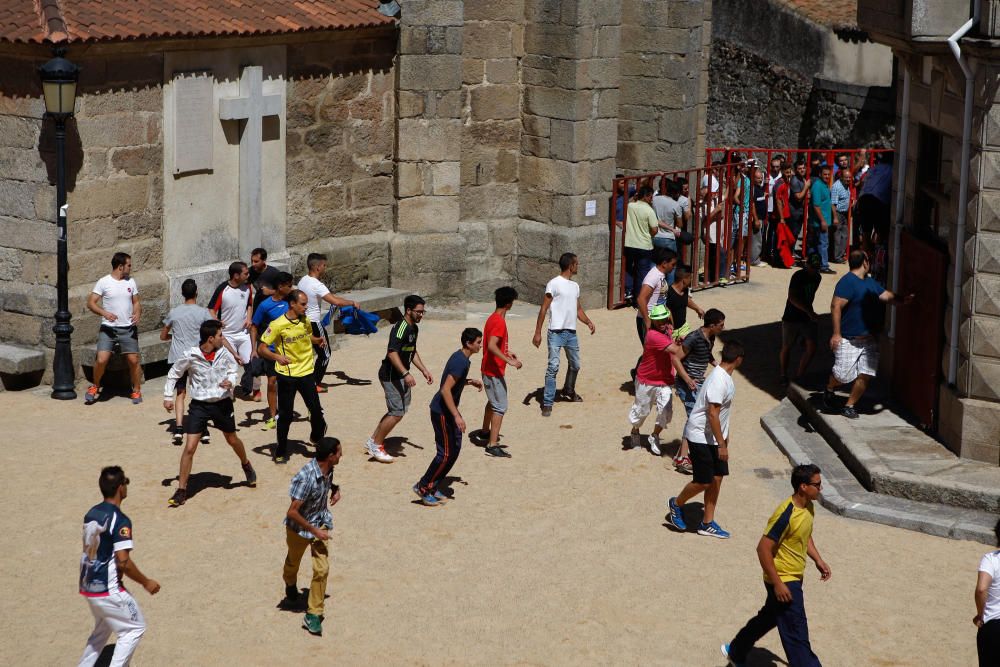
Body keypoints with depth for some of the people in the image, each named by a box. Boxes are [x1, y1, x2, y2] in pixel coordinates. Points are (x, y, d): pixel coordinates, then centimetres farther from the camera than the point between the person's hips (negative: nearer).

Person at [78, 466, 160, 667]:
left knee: (102, 628, 27)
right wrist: (146, 582, -11)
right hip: (107, 589, -8)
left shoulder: (91, 514, 6)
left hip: (87, 586, 8)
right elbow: (123, 561, -24)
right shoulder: (120, 520, -19)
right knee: (135, 628, 7)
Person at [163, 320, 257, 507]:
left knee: (232, 440, 21)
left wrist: (230, 381, -11)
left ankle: (246, 465, 53)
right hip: (199, 405, -2)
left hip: (222, 402, 3)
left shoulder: (224, 354, -8)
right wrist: (168, 396, -1)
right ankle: (181, 491, 1)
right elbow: (173, 374, 0)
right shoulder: (190, 356, -15)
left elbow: (234, 369, 10)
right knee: (190, 447, -8)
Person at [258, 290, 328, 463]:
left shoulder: (305, 321, 3)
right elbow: (261, 348, -13)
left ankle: (317, 437, 27)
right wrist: (277, 357, -31)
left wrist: (318, 340, 0)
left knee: (316, 409, -3)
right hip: (286, 375, -4)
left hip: (306, 372, 4)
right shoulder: (278, 325, -14)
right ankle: (281, 451, 16)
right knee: (285, 415, 1)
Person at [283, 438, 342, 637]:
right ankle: (290, 586, 56)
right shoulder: (305, 477, -35)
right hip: (299, 527, -5)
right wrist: (315, 531, -23)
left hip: (321, 524, 5)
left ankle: (313, 615, 6)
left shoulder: (328, 470, -12)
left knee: (322, 570, -5)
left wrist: (336, 490, -5)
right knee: (293, 564, 23)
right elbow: (292, 512, -30)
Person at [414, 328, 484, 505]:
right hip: (441, 411, -10)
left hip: (448, 410, 10)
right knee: (446, 454, -5)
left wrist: (470, 382, 10)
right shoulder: (460, 362, -23)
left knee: (455, 449, 12)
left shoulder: (462, 358, 8)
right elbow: (445, 390, -28)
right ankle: (423, 487, 7)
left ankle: (433, 486, 20)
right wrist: (457, 416, -29)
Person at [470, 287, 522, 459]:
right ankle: (492, 445, -10)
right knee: (500, 407, -9)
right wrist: (509, 361, -34)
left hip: (489, 369, 10)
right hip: (494, 371, -10)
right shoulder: (499, 322, -22)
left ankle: (485, 432, 44)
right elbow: (491, 346, -34)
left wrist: (507, 352, 25)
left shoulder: (493, 318, 8)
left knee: (493, 401, 27)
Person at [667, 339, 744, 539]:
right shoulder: (719, 381, -25)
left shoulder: (726, 378, 6)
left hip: (714, 437, 10)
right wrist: (722, 444, -23)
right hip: (701, 437, -10)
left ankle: (707, 523, 17)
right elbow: (712, 414, -26)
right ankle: (676, 504, 23)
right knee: (703, 482, -3)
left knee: (717, 478, 9)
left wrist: (724, 437, 25)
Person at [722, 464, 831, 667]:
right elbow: (763, 549, -26)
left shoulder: (809, 507, 1)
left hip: (795, 577, 10)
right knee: (797, 636, -8)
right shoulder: (786, 514, -27)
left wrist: (818, 560, 9)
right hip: (783, 581, -10)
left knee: (768, 618, 27)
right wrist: (777, 584, -24)